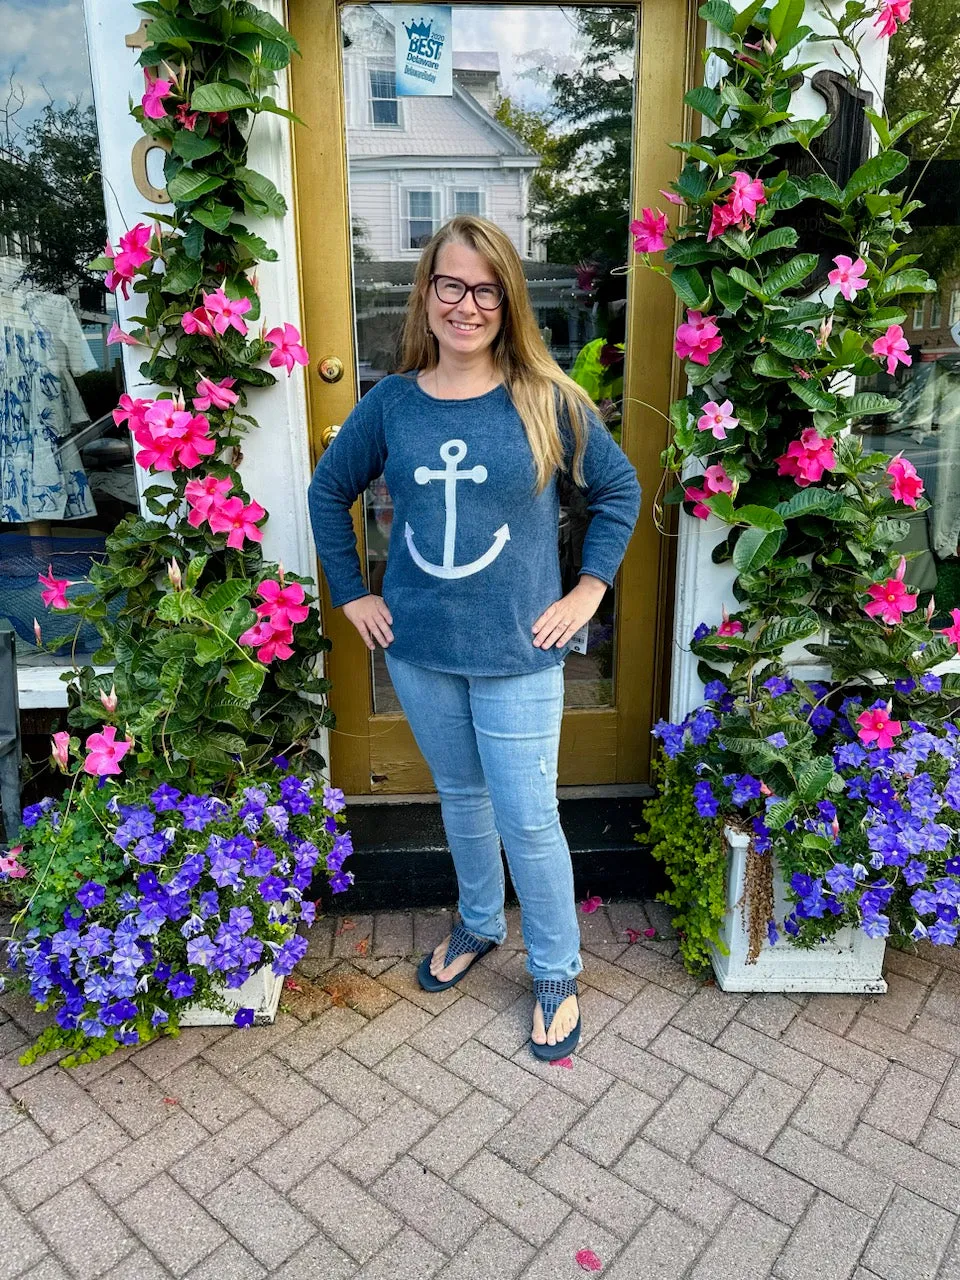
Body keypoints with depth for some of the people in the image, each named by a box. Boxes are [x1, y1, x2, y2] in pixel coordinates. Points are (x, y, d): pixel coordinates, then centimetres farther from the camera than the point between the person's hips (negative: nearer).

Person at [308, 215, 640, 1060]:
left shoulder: (545, 400, -7)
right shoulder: (391, 403, -1)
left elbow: (619, 489, 3)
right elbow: (329, 491, 11)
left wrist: (589, 588, -3)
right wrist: (351, 594, 6)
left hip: (517, 653, -3)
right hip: (418, 650, 3)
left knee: (528, 819, 4)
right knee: (460, 796, 20)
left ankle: (557, 973, 28)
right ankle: (479, 924, 46)